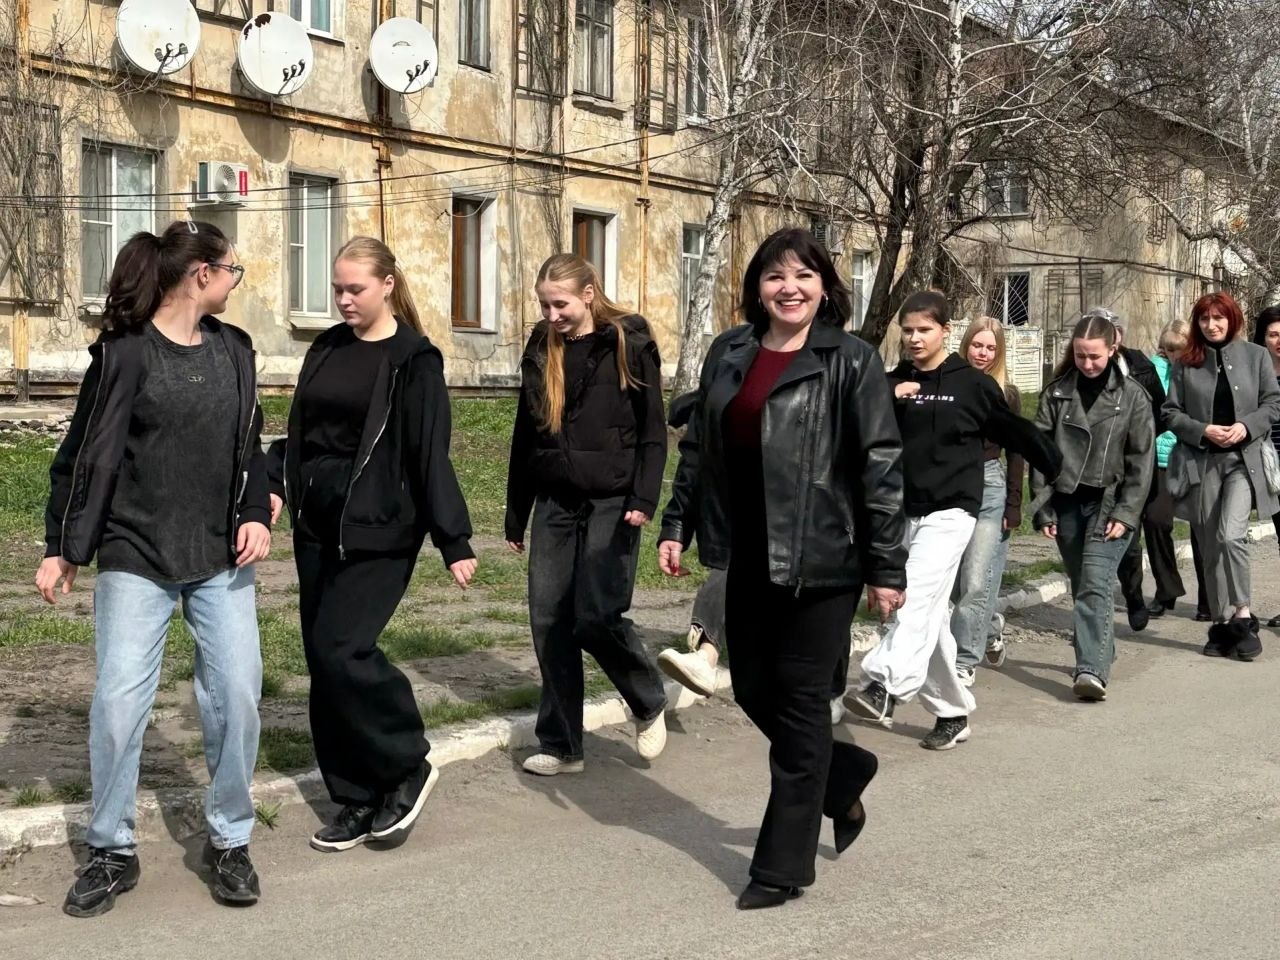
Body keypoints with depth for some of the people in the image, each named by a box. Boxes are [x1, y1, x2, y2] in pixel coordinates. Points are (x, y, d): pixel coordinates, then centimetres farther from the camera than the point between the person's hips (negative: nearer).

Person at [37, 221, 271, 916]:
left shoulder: (233, 348, 8)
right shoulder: (126, 351, -6)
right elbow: (86, 455, -4)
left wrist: (256, 515, -2)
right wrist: (61, 547, -4)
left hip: (221, 560, 4)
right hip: (135, 559, -4)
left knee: (236, 694, -1)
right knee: (118, 700, -4)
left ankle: (229, 841, 16)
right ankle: (111, 853, 14)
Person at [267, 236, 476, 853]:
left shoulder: (413, 360, -7)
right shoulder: (327, 349, 12)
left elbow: (430, 453, -11)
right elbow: (299, 429, 18)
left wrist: (454, 542, -12)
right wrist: (277, 485, 2)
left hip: (377, 530, -7)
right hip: (317, 526, 7)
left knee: (341, 649, -15)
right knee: (323, 661, 6)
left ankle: (409, 770, 6)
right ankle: (359, 801, 17)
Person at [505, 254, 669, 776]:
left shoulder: (629, 345, -4)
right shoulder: (541, 350, 9)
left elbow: (652, 430, -4)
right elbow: (525, 437, 14)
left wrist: (643, 499, -16)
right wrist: (515, 517, 15)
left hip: (610, 502, -5)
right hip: (555, 502, 5)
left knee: (596, 617, -11)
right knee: (549, 621, 2)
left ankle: (650, 704, 17)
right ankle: (561, 745, 13)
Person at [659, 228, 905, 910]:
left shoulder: (851, 361, -8)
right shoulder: (728, 354, 9)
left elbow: (881, 467, -10)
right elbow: (698, 446, 16)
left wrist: (886, 567, -12)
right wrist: (677, 526, 11)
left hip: (821, 558, -6)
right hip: (748, 558, 6)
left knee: (800, 700, 1)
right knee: (752, 688, 13)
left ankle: (784, 865, 13)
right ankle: (843, 776, 40)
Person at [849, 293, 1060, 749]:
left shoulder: (972, 383, -1)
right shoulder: (893, 382, 10)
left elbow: (1016, 432, 8)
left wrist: (1061, 472, 16)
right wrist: (888, 398, -15)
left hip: (950, 510, -5)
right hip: (902, 511, 5)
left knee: (917, 595, -23)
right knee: (932, 615, 9)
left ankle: (884, 687, -36)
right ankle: (953, 711, 17)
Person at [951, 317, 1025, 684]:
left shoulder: (1007, 394, 3)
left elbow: (1015, 453, 4)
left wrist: (1013, 507, 0)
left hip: (989, 488, -2)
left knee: (976, 582, -7)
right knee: (958, 580, 11)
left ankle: (965, 661, 0)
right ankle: (990, 627, 38)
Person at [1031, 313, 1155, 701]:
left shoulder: (1132, 396, -1)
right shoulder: (1056, 393, 4)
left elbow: (1141, 460, -2)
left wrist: (1125, 513, -9)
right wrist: (1043, 508, -1)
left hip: (1109, 503, -3)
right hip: (1067, 503, 3)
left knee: (1095, 585, -16)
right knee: (1080, 586, 11)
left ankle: (1092, 669, -24)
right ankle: (1099, 653, 27)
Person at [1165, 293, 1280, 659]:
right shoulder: (1185, 363, 6)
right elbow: (1171, 411, 4)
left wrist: (1246, 426, -13)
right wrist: (1203, 431, -11)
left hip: (1244, 459, -2)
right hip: (1200, 462, 2)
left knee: (1231, 535, -21)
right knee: (1211, 547, 6)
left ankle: (1241, 615, -9)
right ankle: (1222, 622, 15)